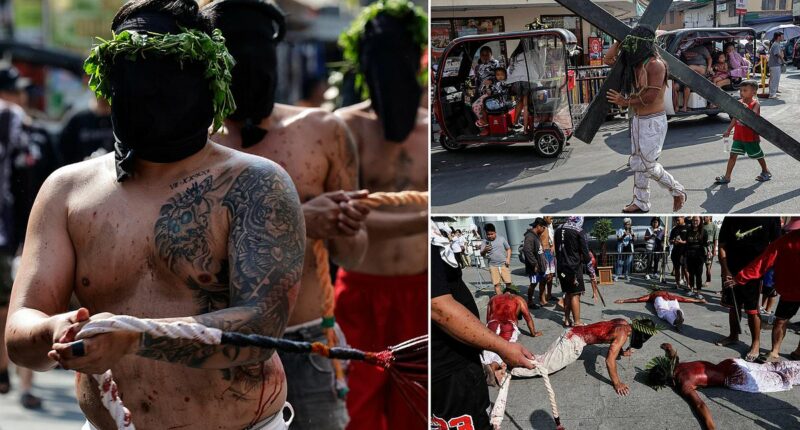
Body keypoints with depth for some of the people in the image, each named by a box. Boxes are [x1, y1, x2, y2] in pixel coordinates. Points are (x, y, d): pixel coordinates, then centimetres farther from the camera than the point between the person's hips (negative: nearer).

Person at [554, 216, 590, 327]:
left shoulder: (558, 230, 6)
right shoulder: (579, 232, -12)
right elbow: (584, 250, -9)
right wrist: (587, 261, 9)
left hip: (561, 267, 6)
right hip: (574, 267, -6)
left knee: (568, 293, 17)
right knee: (575, 295, -2)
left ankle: (567, 319, 23)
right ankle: (577, 322, -2)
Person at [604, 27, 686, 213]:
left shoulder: (655, 64, -19)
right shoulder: (635, 62, 6)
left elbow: (651, 96, -24)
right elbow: (608, 59, 15)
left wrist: (626, 102, -12)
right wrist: (621, 40, 5)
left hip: (653, 121, -9)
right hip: (638, 119, 9)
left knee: (649, 165, -5)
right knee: (638, 163, 12)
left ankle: (677, 191, 13)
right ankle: (641, 202, 21)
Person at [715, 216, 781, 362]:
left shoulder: (771, 217, -9)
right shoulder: (731, 218, -2)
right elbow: (722, 246, 1)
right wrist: (726, 271, -8)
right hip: (732, 272, 3)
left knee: (752, 310, -1)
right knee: (733, 306, 16)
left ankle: (755, 343, 11)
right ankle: (734, 336, 34)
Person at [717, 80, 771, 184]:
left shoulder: (755, 104, -13)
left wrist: (746, 109, -44)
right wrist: (728, 130, 17)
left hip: (751, 136, -5)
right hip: (738, 135, 5)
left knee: (758, 155, 12)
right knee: (733, 155, 0)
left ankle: (766, 172, 33)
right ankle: (727, 176, 1)